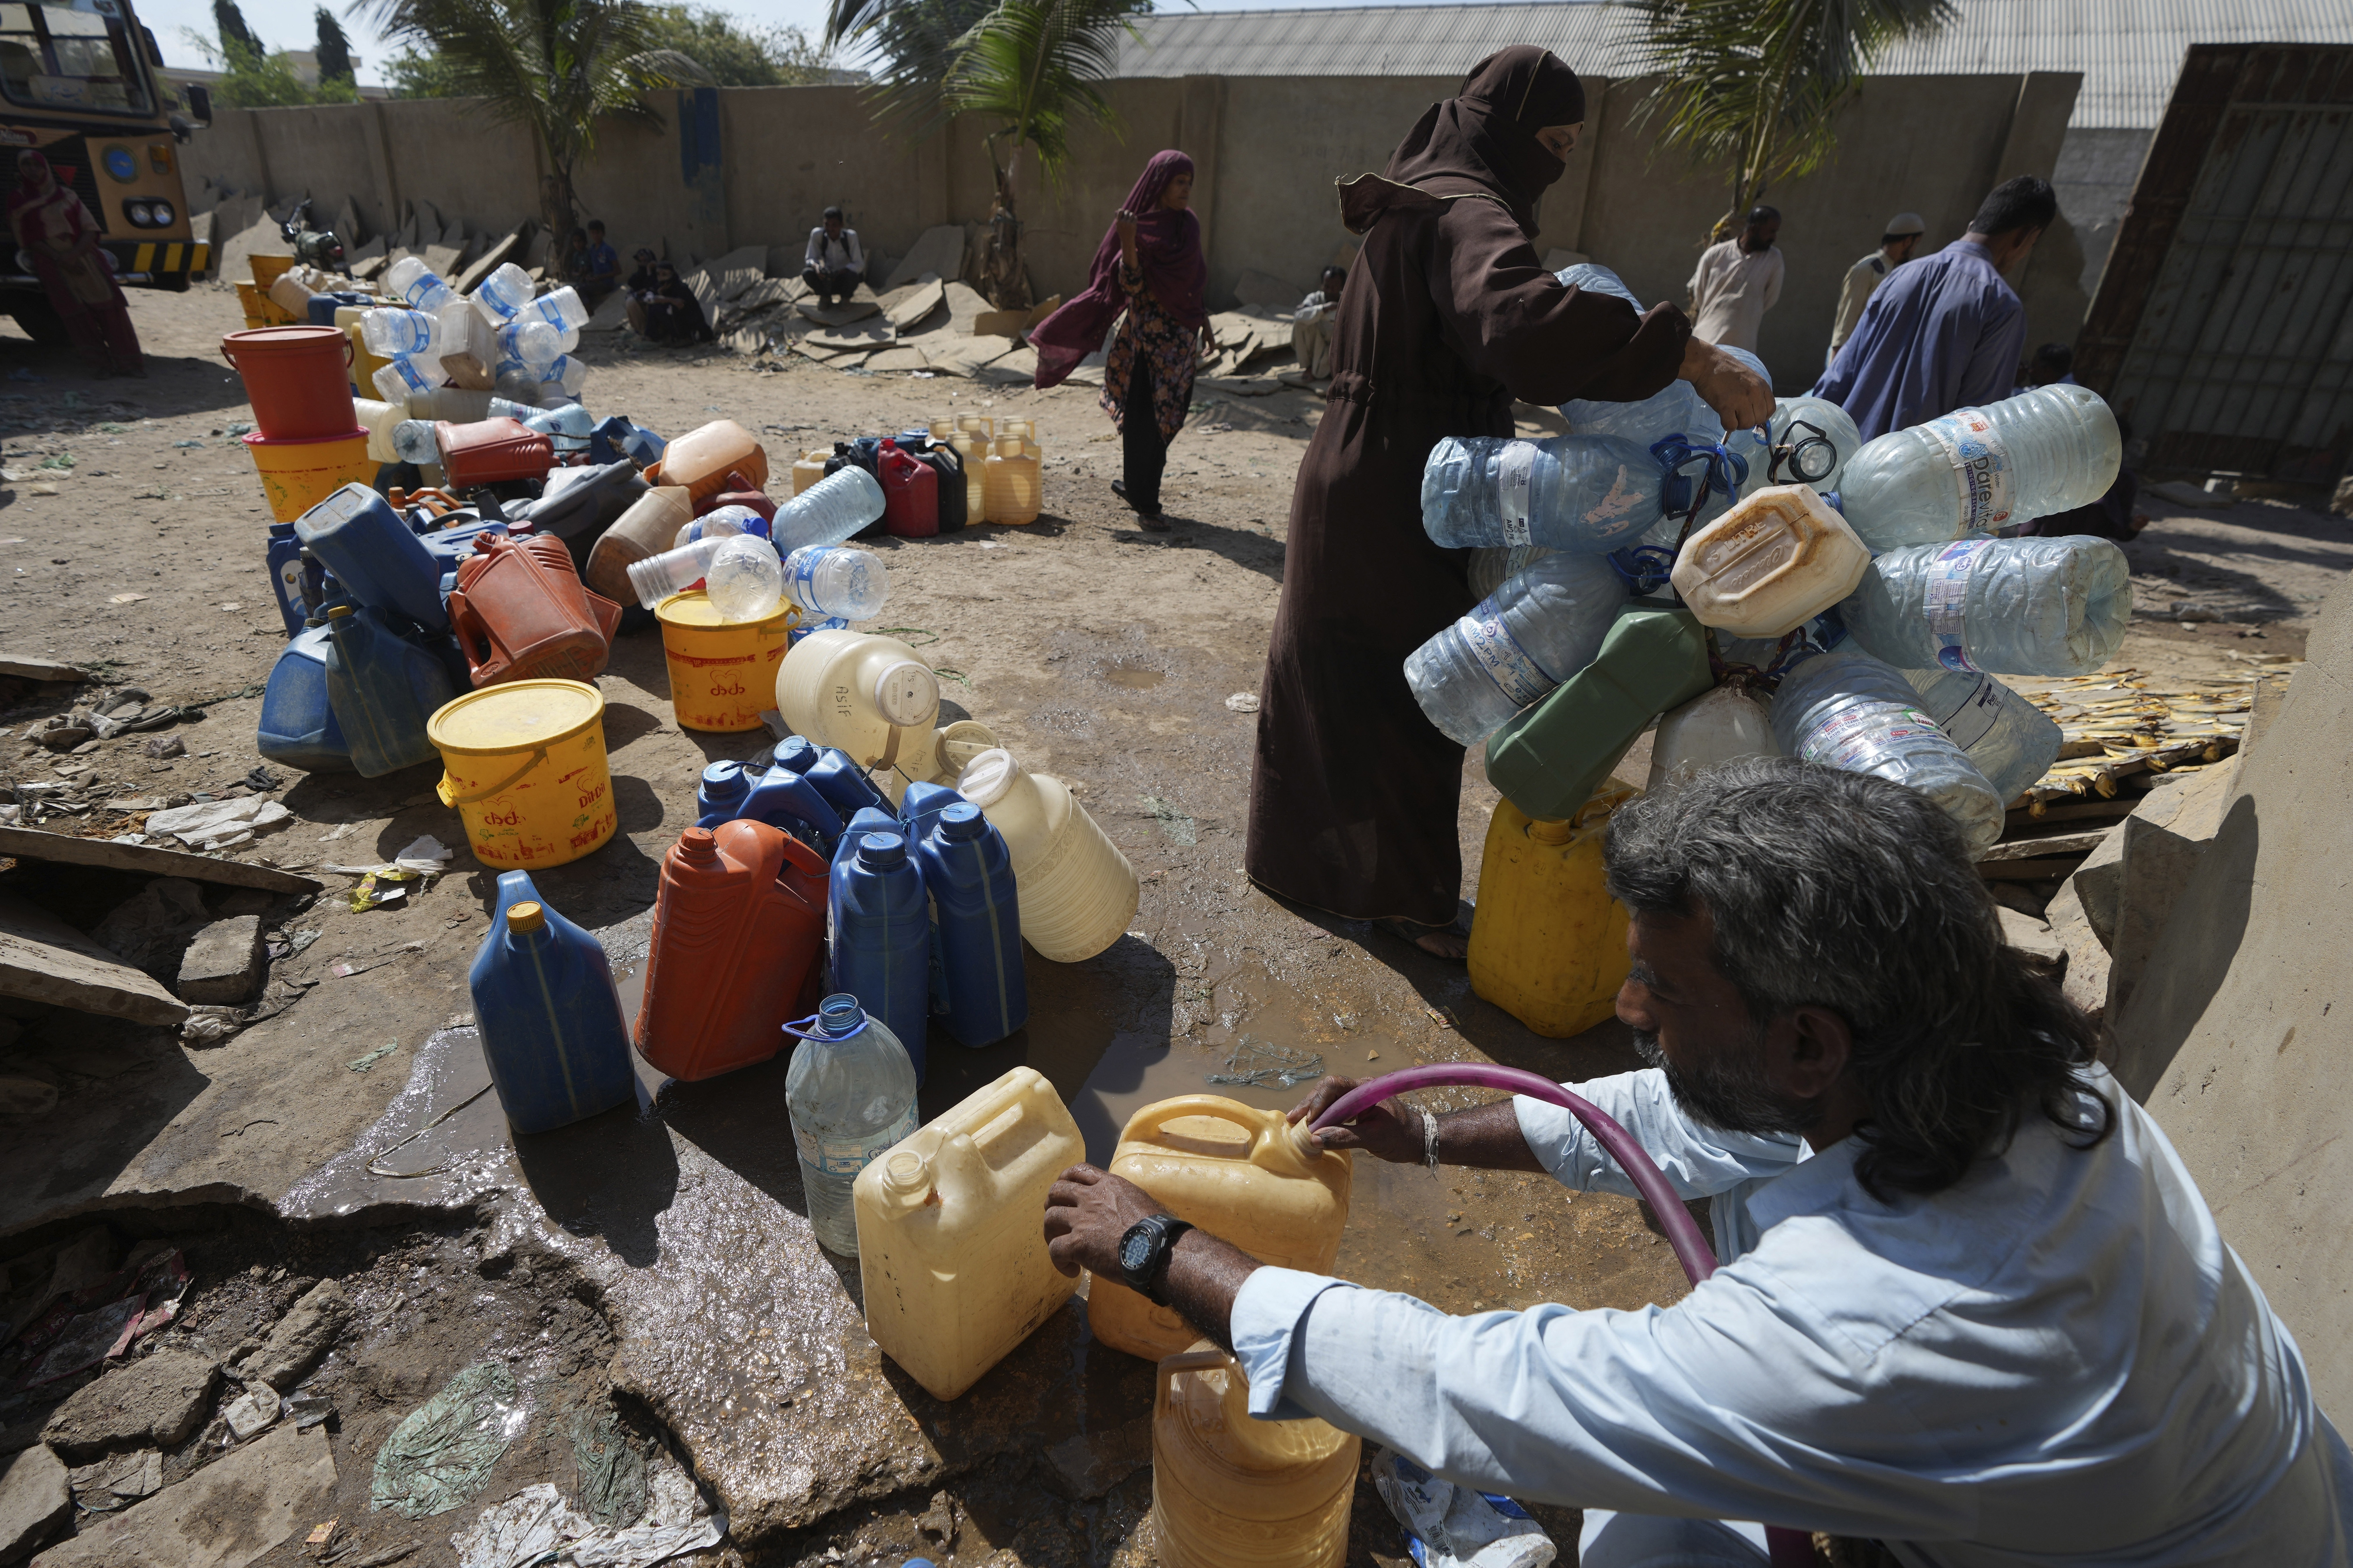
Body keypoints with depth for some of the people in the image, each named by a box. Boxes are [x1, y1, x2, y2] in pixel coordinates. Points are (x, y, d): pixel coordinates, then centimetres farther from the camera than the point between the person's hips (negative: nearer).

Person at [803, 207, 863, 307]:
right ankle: (826, 298, 5)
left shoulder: (851, 236, -17)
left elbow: (859, 264, -19)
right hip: (827, 282, 2)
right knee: (807, 273, -26)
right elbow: (810, 259, -6)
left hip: (844, 281, -1)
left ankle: (845, 298, 1)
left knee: (852, 275, -35)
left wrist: (839, 272, -35)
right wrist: (817, 266, -32)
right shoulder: (817, 234, -11)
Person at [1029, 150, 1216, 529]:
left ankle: (1133, 484, 29)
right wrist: (1127, 244, -29)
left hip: (1182, 339, 7)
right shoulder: (1136, 226, -8)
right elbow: (1131, 286, -16)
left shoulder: (1188, 226, 11)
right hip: (1146, 337, -7)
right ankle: (1145, 504, 5)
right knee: (1143, 419, -4)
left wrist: (1204, 324, 17)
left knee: (1169, 417, 11)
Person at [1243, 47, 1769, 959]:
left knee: (1334, 676, 18)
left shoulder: (1419, 200, 15)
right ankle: (1406, 896, 17)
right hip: (1399, 501, -10)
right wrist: (1694, 359, -36)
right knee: (1406, 690, 1)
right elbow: (1522, 322, -38)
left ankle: (1299, 853, 35)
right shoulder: (1467, 213, -17)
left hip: (1356, 481, 10)